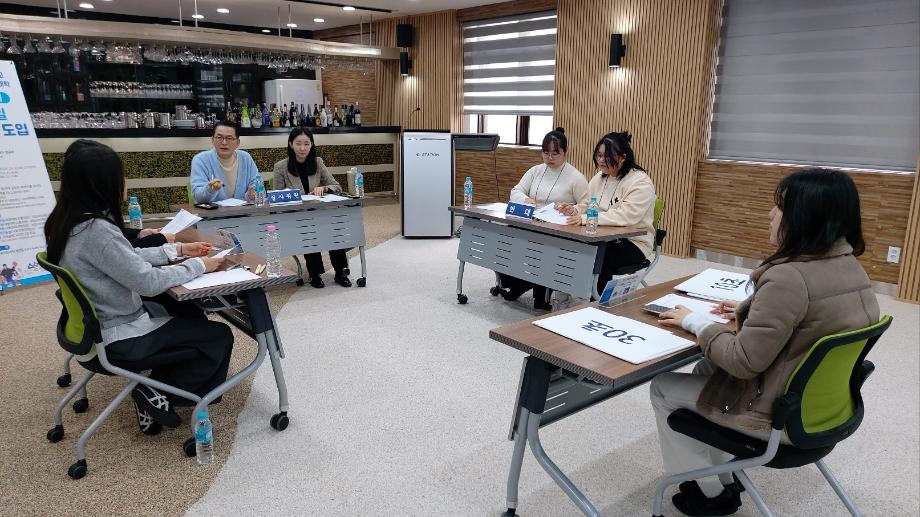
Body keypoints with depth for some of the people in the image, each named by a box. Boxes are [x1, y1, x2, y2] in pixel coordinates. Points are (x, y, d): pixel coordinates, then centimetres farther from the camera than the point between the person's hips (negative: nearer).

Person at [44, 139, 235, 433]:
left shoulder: (69, 220, 1)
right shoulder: (96, 230, -30)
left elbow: (128, 258, 12)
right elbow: (149, 282, -27)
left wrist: (177, 250, 8)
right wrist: (198, 265, -14)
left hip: (96, 324, 10)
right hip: (116, 339, -9)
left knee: (190, 315, 23)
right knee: (219, 336, -1)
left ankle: (159, 384, 20)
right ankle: (158, 393, 6)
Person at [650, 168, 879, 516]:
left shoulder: (788, 277, -30)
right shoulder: (850, 267, -1)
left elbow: (743, 362, -26)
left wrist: (694, 322, -13)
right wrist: (752, 312, 13)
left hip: (779, 416, -9)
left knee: (662, 388, 8)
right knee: (706, 368, 27)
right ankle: (723, 475, 33)